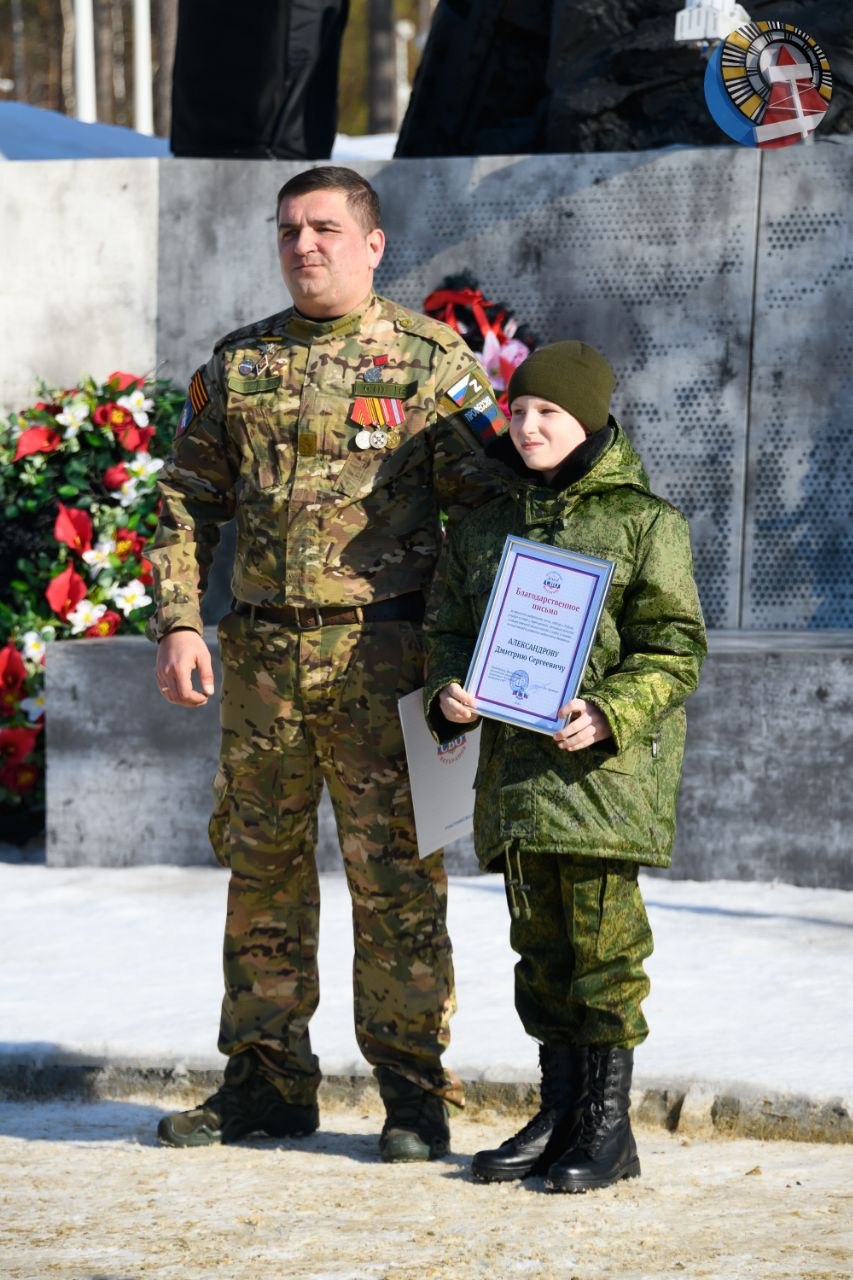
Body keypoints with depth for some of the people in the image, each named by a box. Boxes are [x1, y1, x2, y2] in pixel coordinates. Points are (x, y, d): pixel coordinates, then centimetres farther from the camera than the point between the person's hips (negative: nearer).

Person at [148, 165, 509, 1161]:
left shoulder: (434, 361, 0)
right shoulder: (237, 363, 12)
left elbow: (486, 502, -1)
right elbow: (187, 502, 15)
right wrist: (178, 623, 3)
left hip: (381, 658, -4)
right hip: (261, 657, 5)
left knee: (395, 877, -3)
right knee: (261, 866, 9)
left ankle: (414, 1087, 5)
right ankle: (267, 1079, 19)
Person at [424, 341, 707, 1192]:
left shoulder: (645, 522, -3)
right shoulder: (484, 526, 13)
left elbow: (675, 647, -6)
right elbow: (451, 627, 17)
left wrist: (609, 714, -20)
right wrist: (447, 692, -4)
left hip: (608, 764, -5)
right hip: (514, 764, 5)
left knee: (603, 936, -5)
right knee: (539, 941, 10)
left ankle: (609, 1125, 2)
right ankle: (559, 1114, 19)